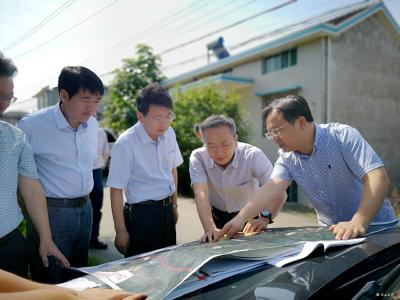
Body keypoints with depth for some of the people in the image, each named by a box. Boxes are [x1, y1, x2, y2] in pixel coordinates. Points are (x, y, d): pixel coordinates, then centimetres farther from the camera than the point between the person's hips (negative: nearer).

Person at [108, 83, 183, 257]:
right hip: (141, 214, -6)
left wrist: (174, 205, 16)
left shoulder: (169, 134, -2)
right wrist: (121, 231, -12)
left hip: (166, 210, 6)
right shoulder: (125, 144, -19)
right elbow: (116, 190, -15)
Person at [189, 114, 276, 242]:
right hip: (216, 216, 1)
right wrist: (210, 229, -43)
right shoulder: (197, 157, -20)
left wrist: (265, 218, -44)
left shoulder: (253, 155, -23)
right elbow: (201, 194, -29)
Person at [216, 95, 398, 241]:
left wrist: (358, 223, -34)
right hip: (331, 231, 4)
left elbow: (378, 178, -22)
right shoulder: (287, 157, -2)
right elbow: (272, 188, -14)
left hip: (375, 229, -3)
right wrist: (240, 219, -28)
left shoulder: (342, 136, -15)